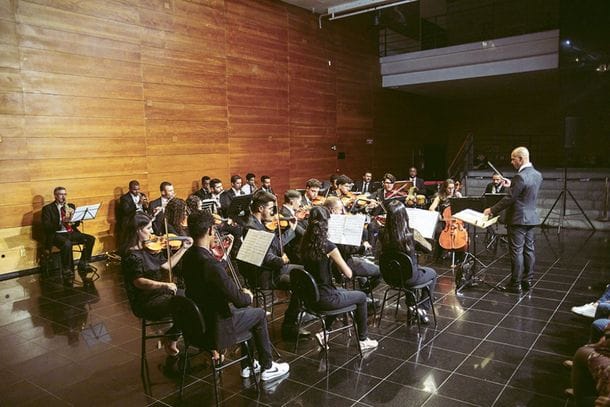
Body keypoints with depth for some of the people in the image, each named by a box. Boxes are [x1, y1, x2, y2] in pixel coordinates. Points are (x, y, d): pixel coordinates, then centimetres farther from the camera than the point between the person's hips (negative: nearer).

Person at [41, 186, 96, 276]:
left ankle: (83, 264, -8)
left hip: (71, 232, 6)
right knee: (67, 243, -38)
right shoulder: (47, 208, 2)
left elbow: (77, 223, 14)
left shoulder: (71, 206, 18)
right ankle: (67, 269, -23)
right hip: (57, 234, -5)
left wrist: (74, 216, -7)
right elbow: (46, 226, -10)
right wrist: (61, 222, -24)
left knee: (90, 239, -16)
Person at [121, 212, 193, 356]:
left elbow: (166, 265, 12)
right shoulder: (132, 255, -19)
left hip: (159, 292, 9)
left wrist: (183, 248, 9)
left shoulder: (148, 248, 7)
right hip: (145, 302, -9)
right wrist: (165, 285, -35)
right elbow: (139, 282, -27)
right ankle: (171, 342, 1)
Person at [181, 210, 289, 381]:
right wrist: (248, 296, -4)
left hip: (198, 321, 9)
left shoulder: (188, 256, -3)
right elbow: (238, 299, -24)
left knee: (246, 310, 27)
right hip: (215, 328, -9)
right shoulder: (211, 264, -31)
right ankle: (267, 368, 27)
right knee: (259, 314, 13)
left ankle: (247, 365, 36)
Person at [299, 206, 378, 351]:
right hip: (325, 299, -7)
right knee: (361, 297, 19)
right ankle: (363, 340, 32)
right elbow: (348, 274, -14)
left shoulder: (305, 244, -2)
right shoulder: (328, 246, -22)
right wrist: (338, 261, 1)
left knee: (342, 292, 34)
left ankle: (324, 332, 27)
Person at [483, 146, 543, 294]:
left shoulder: (520, 177, -21)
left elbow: (509, 199, -20)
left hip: (518, 219, -9)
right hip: (531, 218, 9)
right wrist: (512, 185, 18)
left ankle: (516, 284, 4)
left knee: (517, 251, -2)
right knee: (529, 250, 13)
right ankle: (527, 280, 22)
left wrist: (492, 210, -11)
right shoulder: (537, 175, 7)